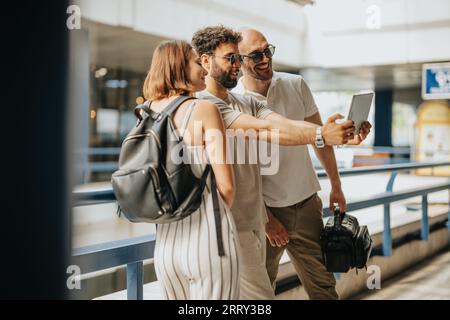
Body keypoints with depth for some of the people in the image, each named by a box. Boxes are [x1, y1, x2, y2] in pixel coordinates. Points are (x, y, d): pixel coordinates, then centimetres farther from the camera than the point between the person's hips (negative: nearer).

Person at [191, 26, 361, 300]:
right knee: (260, 295, -6)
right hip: (231, 225, -9)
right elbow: (264, 129, -26)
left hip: (255, 221, 9)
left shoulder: (247, 102, 11)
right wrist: (320, 136, -33)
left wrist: (339, 133, -20)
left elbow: (287, 124, -5)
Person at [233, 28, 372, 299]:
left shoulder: (296, 85, 0)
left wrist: (336, 186, 6)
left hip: (307, 204, 3)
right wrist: (265, 218, -8)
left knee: (323, 285, 10)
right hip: (265, 209, -3)